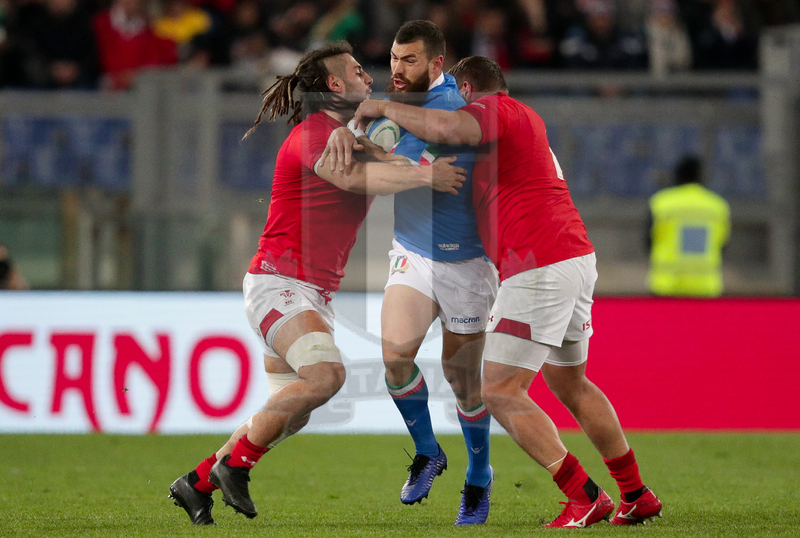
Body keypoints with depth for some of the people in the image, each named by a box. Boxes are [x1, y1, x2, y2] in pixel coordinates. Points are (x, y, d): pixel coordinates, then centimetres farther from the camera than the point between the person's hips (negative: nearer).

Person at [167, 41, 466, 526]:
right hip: (279, 282, -10)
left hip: (315, 293, 10)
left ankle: (197, 484, 19)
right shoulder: (312, 133, -13)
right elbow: (350, 176, -30)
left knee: (290, 415, 8)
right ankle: (234, 465, -15)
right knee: (326, 373, -28)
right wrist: (423, 175, -28)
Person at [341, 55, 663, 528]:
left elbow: (445, 128, -29)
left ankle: (586, 497, -13)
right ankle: (638, 496, 25)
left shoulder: (494, 109, -7)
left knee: (499, 391, -8)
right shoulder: (525, 117, 24)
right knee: (570, 384, 23)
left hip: (540, 269, -10)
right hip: (578, 257, 10)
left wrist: (384, 108, -13)